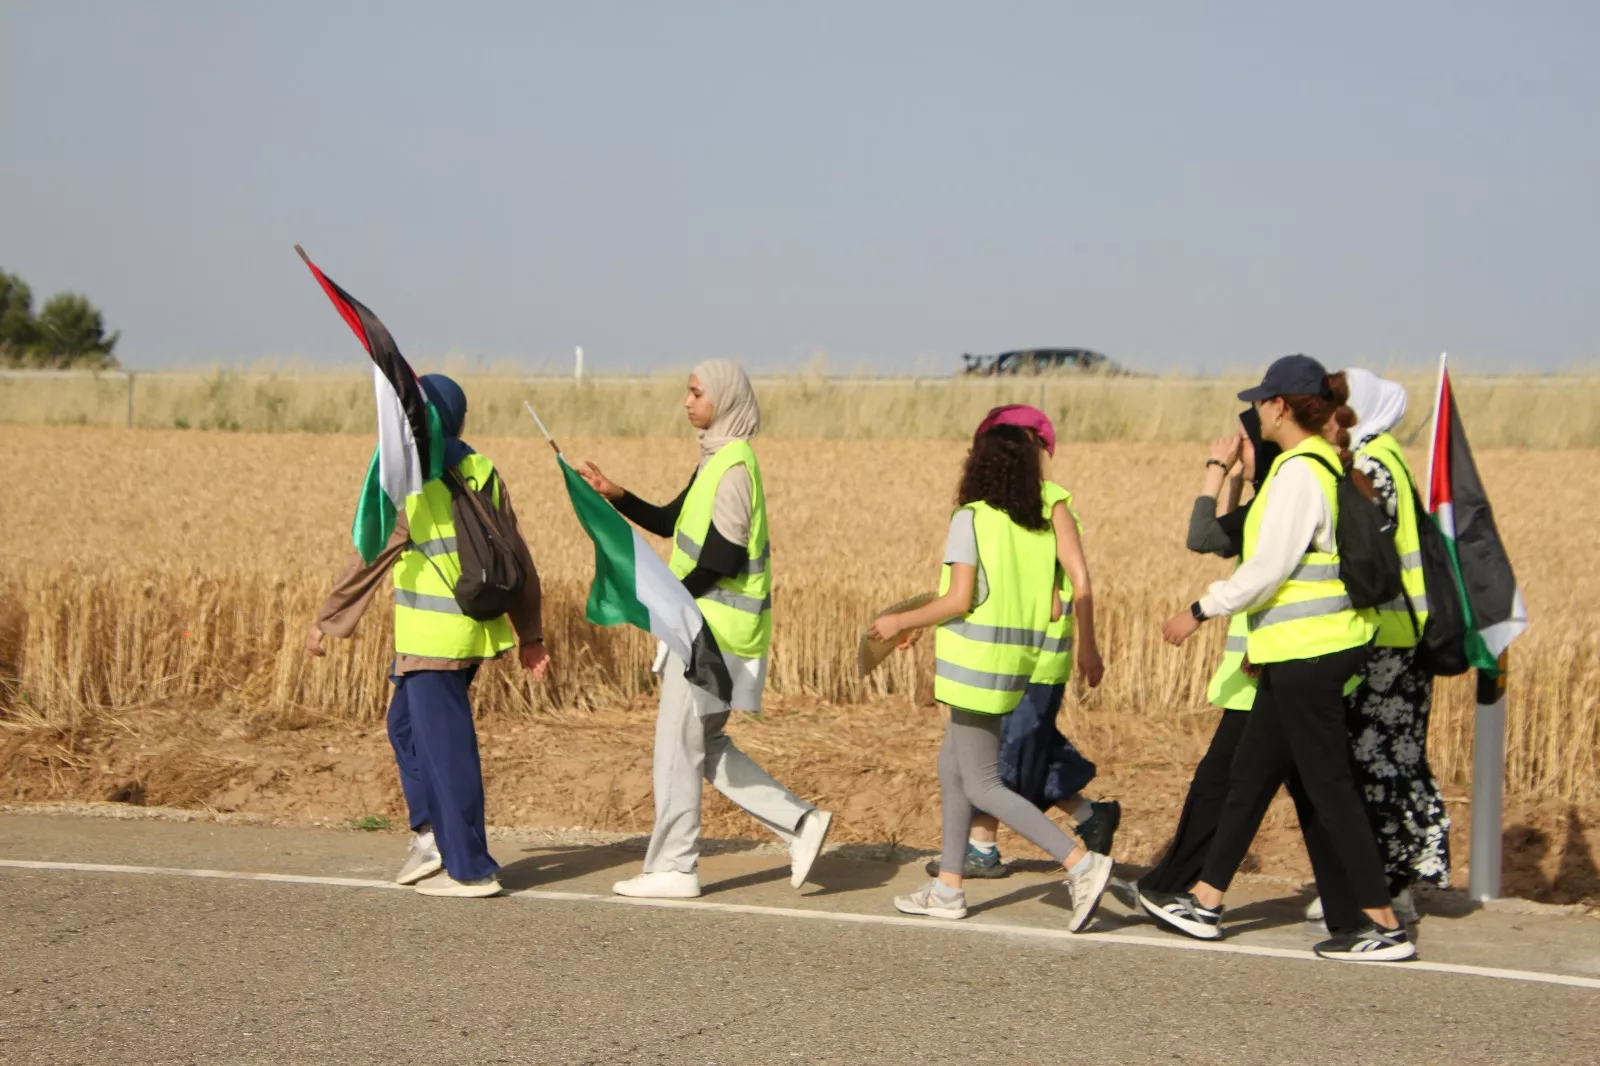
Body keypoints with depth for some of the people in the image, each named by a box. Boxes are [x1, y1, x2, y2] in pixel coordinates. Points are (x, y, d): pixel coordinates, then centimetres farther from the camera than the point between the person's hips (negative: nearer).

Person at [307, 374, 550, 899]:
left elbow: (368, 561, -9)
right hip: (477, 631, 7)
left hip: (433, 638, -7)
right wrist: (529, 632, 17)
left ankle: (470, 869, 5)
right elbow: (516, 555, 8)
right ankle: (432, 834, 18)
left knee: (445, 748, 0)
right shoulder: (484, 476, 4)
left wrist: (326, 621, 3)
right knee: (405, 725, 22)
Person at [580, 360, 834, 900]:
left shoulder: (734, 465, -16)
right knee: (707, 745, 15)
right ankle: (800, 821, 13)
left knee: (678, 745, -2)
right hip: (706, 625, 10)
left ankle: (673, 868, 5)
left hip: (715, 629, -10)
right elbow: (670, 523, 20)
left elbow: (723, 555, -21)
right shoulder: (718, 460, 15)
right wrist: (617, 496, 7)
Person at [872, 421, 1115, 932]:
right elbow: (1052, 610, 7)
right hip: (1016, 659, 8)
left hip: (976, 659, -8)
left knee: (982, 786, -3)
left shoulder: (971, 518, -12)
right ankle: (948, 888, 22)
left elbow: (959, 601, -18)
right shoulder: (1040, 529, 7)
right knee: (952, 767, 20)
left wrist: (902, 621, -4)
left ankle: (1081, 862, -15)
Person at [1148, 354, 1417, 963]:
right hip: (1304, 646, 10)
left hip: (1307, 650, -10)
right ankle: (1206, 902, 25)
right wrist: (1266, 637, 22)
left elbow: (1268, 567, -19)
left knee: (1328, 785, -5)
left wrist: (1200, 612, -8)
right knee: (1250, 774, 16)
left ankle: (1386, 928, -3)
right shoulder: (1331, 465, 12)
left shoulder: (1298, 472, -17)